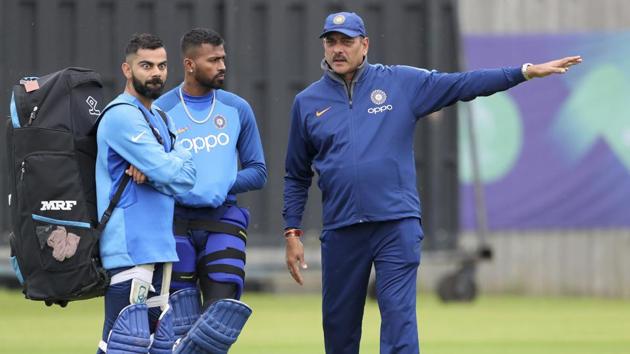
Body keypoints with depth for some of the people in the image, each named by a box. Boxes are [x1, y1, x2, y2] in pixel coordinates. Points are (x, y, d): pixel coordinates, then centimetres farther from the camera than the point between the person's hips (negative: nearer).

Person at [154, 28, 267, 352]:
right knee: (180, 326, -3)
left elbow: (258, 172, 11)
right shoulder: (160, 112, 0)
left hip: (223, 220, 2)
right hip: (177, 221, -2)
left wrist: (223, 186, -6)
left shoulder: (237, 109, 8)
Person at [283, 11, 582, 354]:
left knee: (399, 316, -11)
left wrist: (526, 71, -7)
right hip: (340, 232, 2)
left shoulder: (401, 82, 5)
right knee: (338, 326, 8)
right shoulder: (307, 102, 9)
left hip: (397, 225, -2)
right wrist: (292, 233, 9)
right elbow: (297, 176, 15)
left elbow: (462, 84, 1)